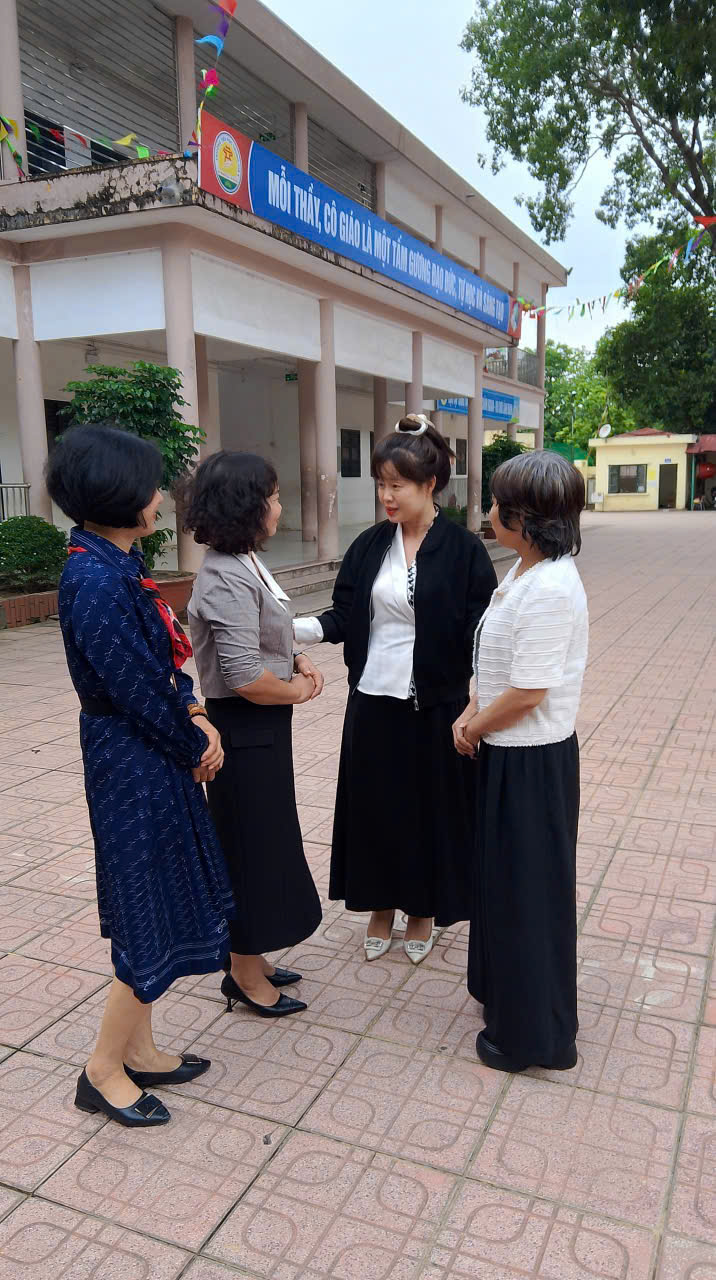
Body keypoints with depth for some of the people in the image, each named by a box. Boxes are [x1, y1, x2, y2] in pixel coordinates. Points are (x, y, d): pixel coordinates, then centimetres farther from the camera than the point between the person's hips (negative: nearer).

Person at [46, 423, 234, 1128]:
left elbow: (165, 660, 10)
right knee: (153, 920, 4)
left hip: (153, 757, 10)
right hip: (136, 766, -10)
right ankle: (104, 1070, 24)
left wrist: (194, 715, -5)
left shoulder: (117, 565, 6)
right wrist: (196, 744, -7)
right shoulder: (96, 580, -24)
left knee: (158, 909, 19)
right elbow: (135, 687, -22)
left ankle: (138, 1049, 36)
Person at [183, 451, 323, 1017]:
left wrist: (300, 661, 3)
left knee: (267, 841, 19)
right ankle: (246, 975, 24)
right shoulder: (228, 577, -22)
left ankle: (250, 959, 36)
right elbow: (244, 677, -27)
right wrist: (298, 691, -10)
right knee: (252, 844, 5)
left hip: (264, 726, 10)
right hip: (245, 731, -10)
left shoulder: (245, 563, 8)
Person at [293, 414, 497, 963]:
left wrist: (475, 708, -22)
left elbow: (478, 632, -10)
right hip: (373, 701, 4)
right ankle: (382, 906, 34)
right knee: (374, 804, 13)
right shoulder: (369, 546, 2)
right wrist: (293, 628, -16)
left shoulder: (462, 549, -9)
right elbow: (342, 618, 2)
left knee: (429, 806, 10)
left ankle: (423, 910, 33)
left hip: (433, 706, -3)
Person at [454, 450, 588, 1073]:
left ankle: (534, 1035, 27)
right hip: (507, 751, 9)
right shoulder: (525, 572, 5)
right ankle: (506, 990, 44)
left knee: (528, 888, 6)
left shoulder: (551, 589, -25)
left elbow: (527, 692, -24)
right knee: (504, 876, 22)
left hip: (532, 761, -9)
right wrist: (473, 715, 0)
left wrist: (474, 728, -9)